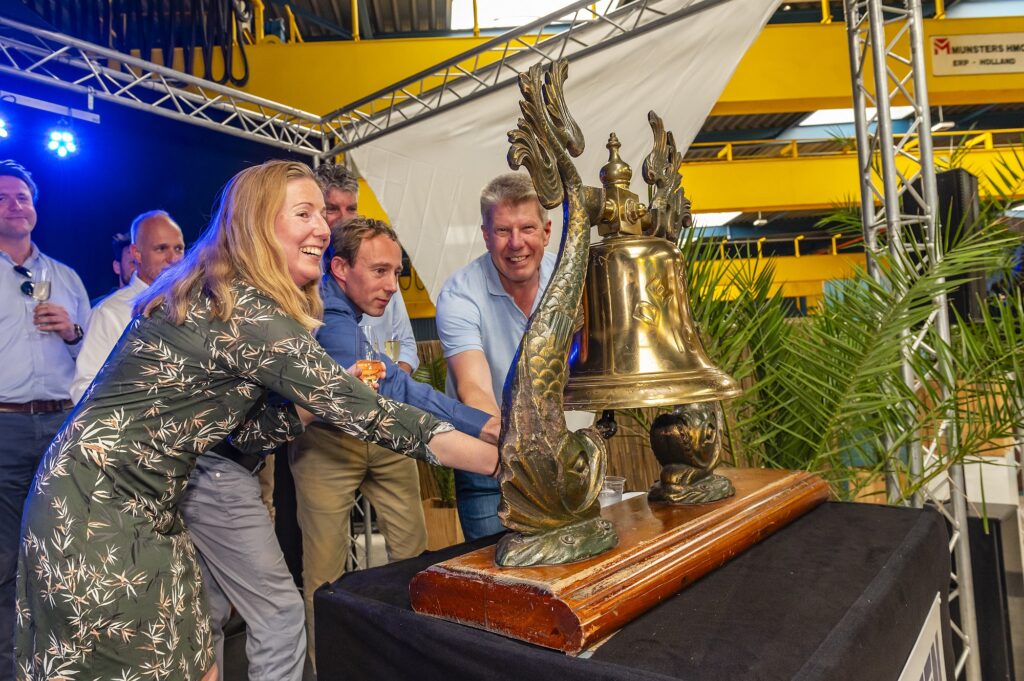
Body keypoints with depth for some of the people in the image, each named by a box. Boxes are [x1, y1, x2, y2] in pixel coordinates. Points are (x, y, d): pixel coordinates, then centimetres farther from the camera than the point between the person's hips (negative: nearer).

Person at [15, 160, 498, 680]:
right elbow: (358, 409, -23)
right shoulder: (245, 311, -22)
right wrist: (503, 459, -21)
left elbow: (248, 432, 7)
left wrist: (334, 389, -3)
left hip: (142, 510, 9)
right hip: (99, 514, -9)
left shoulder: (219, 297, 7)